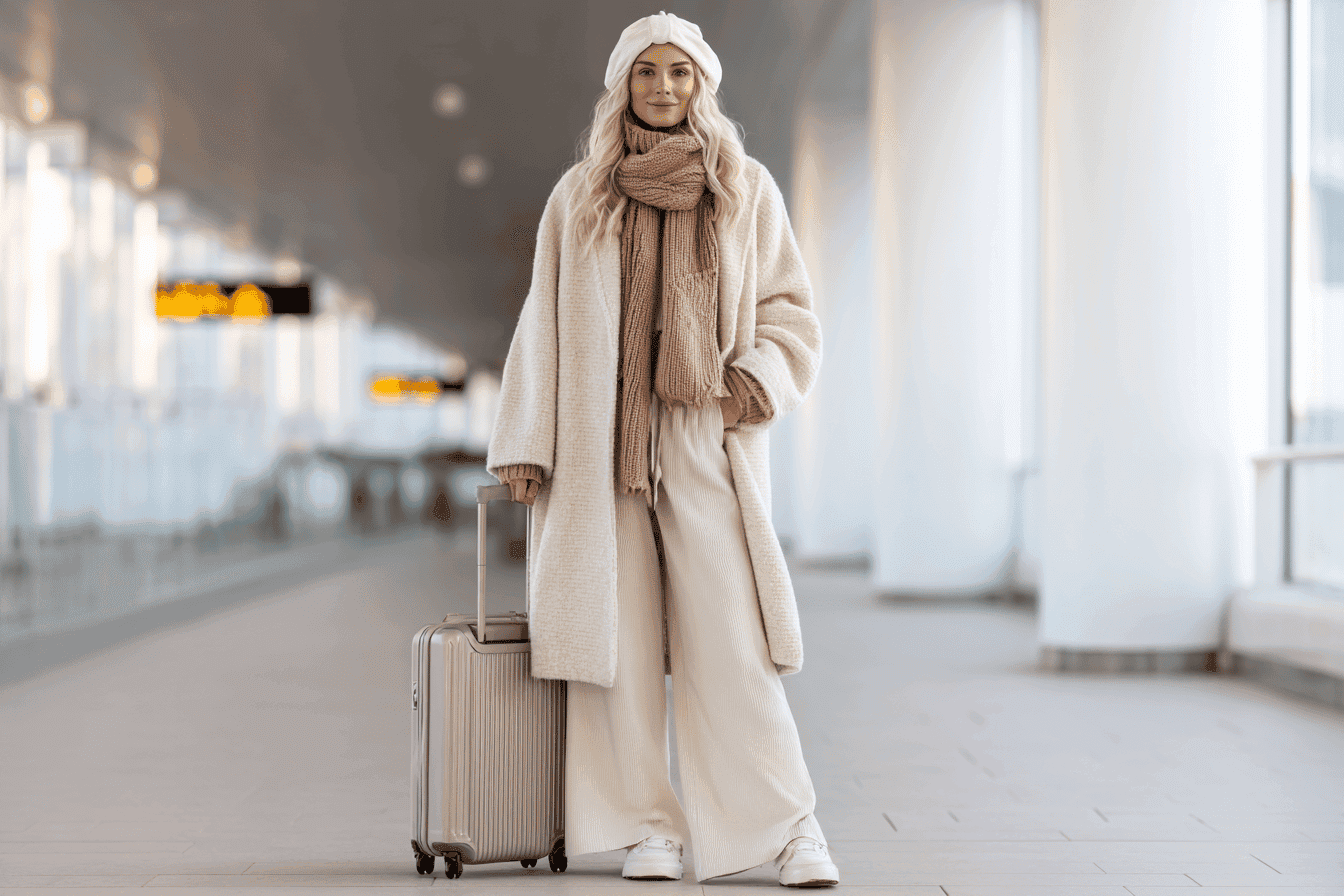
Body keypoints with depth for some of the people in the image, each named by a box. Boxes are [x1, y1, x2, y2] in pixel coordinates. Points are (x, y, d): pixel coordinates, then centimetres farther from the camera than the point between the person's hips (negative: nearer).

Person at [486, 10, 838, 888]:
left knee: (730, 637, -9)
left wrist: (757, 381, -8)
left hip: (706, 438, -1)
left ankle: (792, 824, -2)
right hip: (602, 443, 2)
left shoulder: (747, 187, 8)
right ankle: (651, 825, 9)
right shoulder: (579, 194, 10)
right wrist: (526, 443, 4)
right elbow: (545, 321, 10)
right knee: (619, 638, 0)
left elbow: (790, 308, 11)